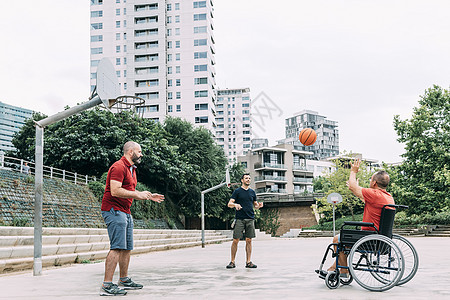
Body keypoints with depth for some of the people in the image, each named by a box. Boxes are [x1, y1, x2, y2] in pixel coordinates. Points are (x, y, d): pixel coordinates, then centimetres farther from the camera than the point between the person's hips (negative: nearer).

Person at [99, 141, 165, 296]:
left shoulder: (131, 169, 21)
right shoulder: (119, 167, -13)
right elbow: (115, 191, -23)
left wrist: (149, 196, 17)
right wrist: (137, 194, -18)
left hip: (125, 212, 10)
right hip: (114, 210, -10)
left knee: (127, 248, 14)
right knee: (117, 248, -15)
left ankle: (124, 280, 25)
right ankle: (107, 286, -15)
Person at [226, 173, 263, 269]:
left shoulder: (252, 192, 15)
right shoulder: (237, 191, 4)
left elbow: (255, 205, 22)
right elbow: (229, 204, -1)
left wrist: (259, 205, -1)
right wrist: (235, 205, -23)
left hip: (250, 219, 4)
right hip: (240, 219, -3)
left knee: (249, 240, 4)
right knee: (235, 240, -5)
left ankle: (248, 262, 9)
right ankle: (232, 262, 3)